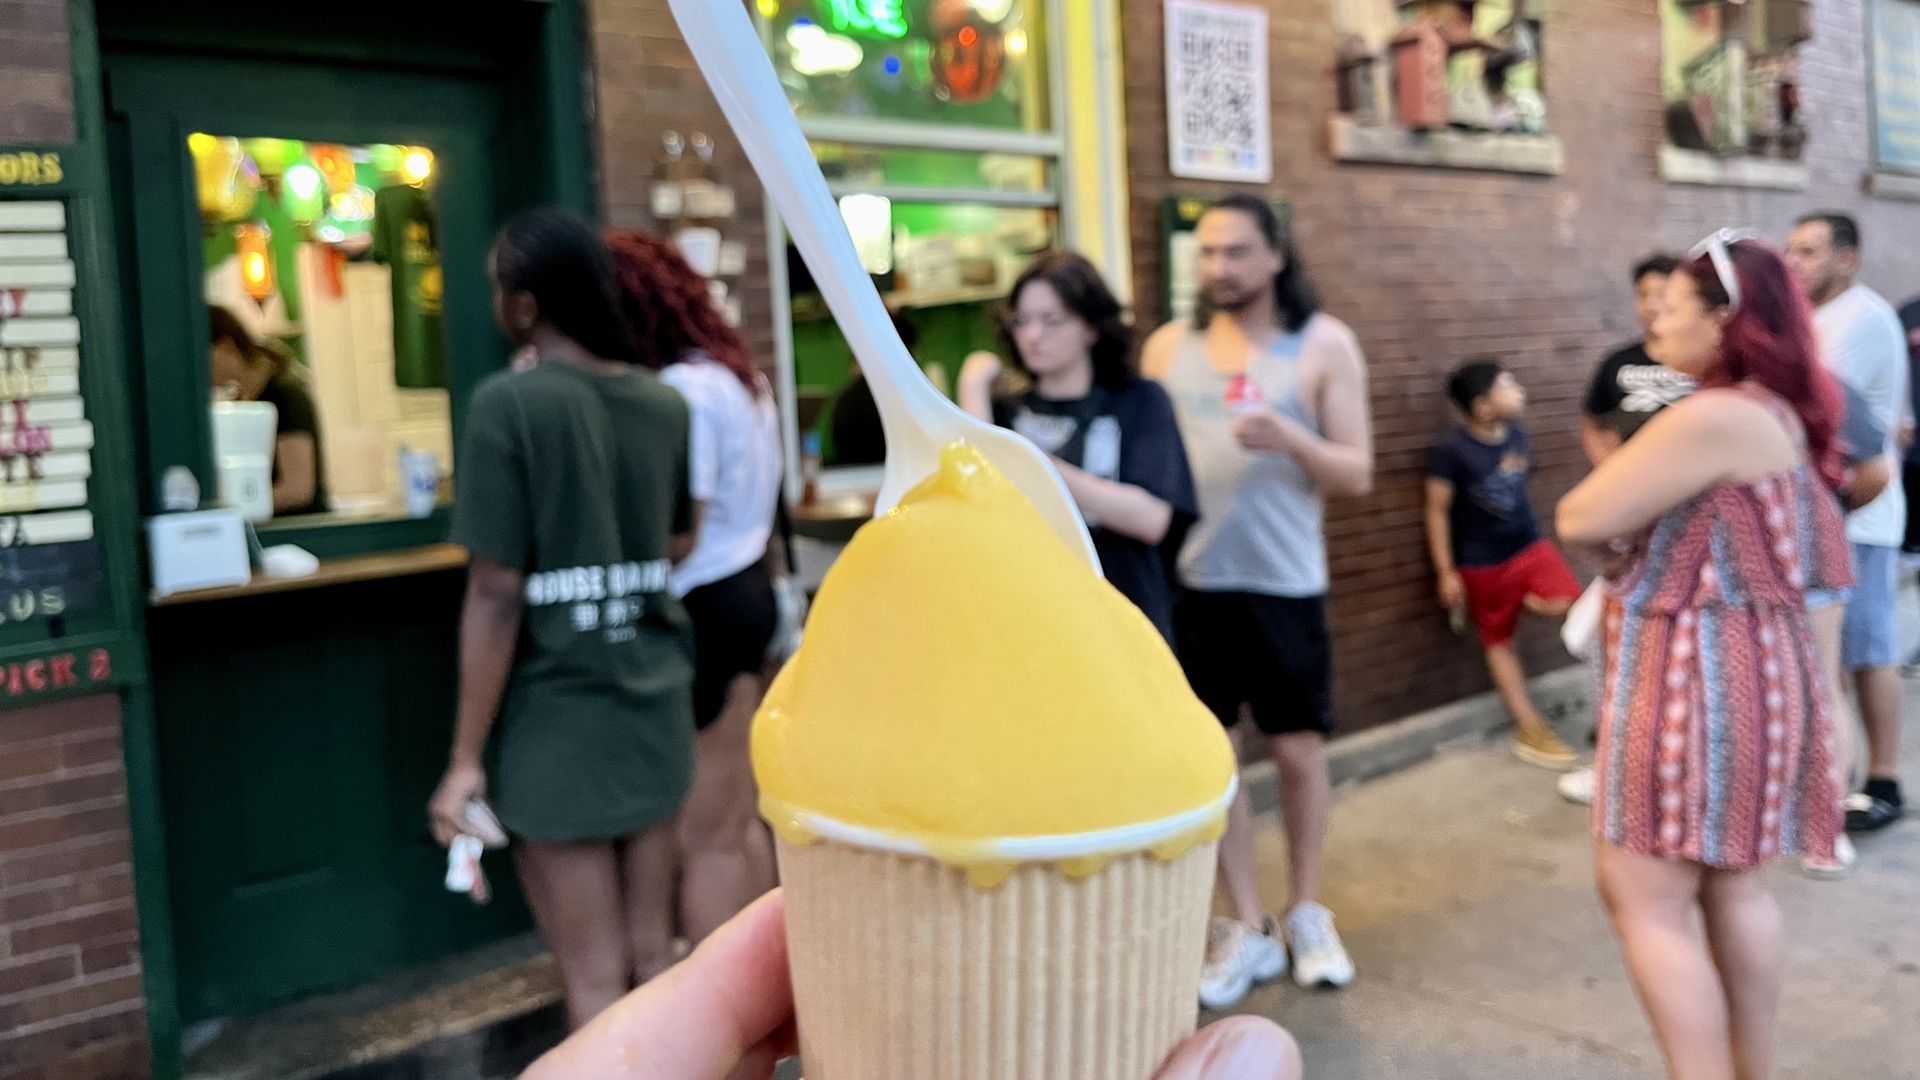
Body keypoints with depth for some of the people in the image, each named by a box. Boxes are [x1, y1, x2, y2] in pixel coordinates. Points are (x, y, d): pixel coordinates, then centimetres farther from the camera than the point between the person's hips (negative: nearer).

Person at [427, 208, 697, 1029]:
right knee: (653, 957, 16)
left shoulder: (509, 403, -13)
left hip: (560, 717, -5)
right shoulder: (665, 404, 4)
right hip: (656, 706, 6)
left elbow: (498, 594, -15)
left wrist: (466, 758, -9)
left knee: (595, 979, 5)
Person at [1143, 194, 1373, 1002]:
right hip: (1187, 581, 2)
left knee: (1298, 750, 8)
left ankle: (1306, 914, 29)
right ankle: (1247, 928, 20)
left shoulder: (1324, 344, -1)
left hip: (1283, 581, -2)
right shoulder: (1169, 346, 5)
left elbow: (1357, 474, -4)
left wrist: (1291, 438, -23)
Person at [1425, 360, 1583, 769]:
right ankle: (1530, 730, 15)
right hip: (1482, 563, -4)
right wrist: (1446, 573, -13)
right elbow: (1437, 510, -14)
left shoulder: (1518, 436, -2)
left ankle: (1526, 602, 14)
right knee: (1499, 642, 6)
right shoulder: (1452, 452, -20)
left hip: (1530, 544, 5)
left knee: (1566, 602, -20)